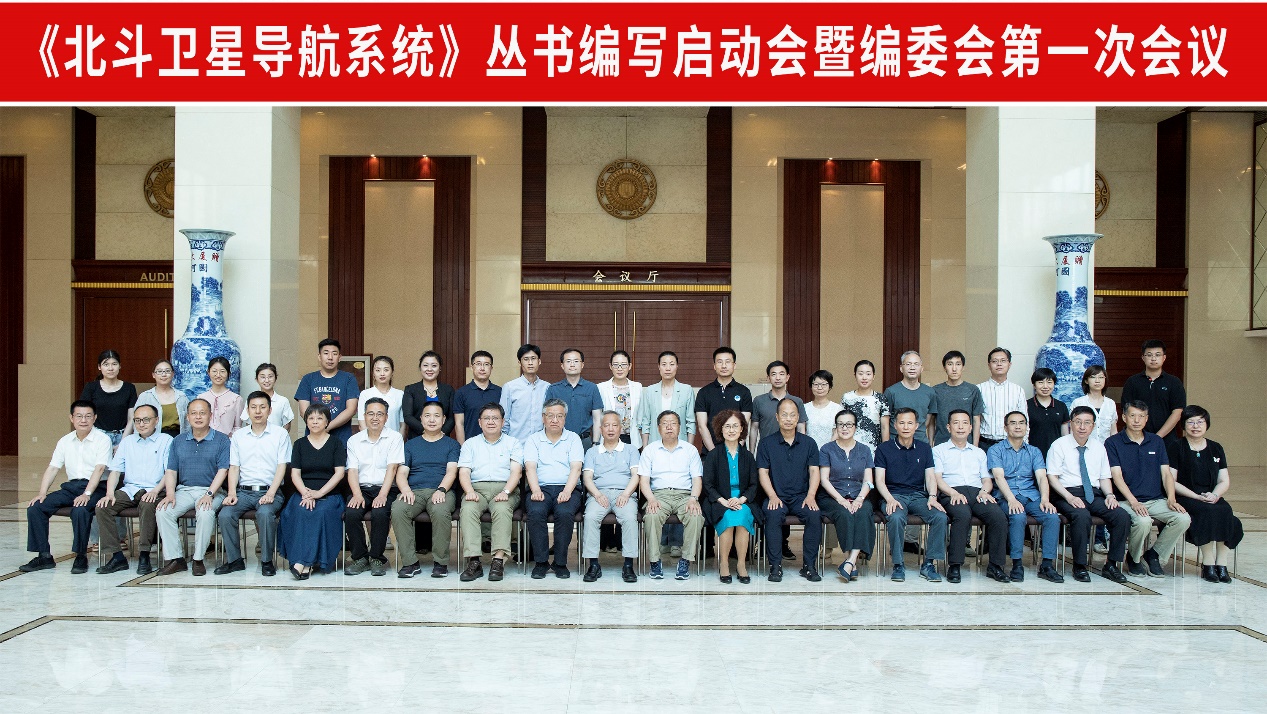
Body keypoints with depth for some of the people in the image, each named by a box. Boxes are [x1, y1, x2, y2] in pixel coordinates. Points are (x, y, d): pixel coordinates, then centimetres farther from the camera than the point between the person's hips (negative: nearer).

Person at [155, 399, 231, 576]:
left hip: (211, 490, -4)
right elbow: (171, 471, 11)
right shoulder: (179, 441, 16)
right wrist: (170, 494, -7)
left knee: (205, 513, -34)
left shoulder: (221, 440, 3)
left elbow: (223, 470, -6)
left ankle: (198, 559, -18)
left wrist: (209, 494, -19)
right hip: (184, 490, 4)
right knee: (163, 511, -22)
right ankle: (175, 558, -14)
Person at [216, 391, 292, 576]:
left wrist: (270, 494, -15)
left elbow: (282, 466, -2)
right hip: (243, 491, 3)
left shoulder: (280, 434, 5)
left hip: (270, 491, -3)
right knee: (225, 514, -24)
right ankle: (234, 560, -7)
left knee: (265, 513, -33)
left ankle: (267, 561, -17)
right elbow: (234, 467, 10)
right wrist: (232, 493, -7)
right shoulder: (238, 436, 15)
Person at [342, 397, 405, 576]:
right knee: (351, 513, -26)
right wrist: (357, 495, -13)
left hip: (385, 489, -2)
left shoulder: (394, 438, 5)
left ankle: (377, 558, -12)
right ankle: (360, 557, -9)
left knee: (380, 513, -31)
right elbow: (352, 470, 4)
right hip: (361, 489, 2)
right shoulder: (354, 440, 13)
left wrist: (382, 495, -18)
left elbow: (392, 468, -6)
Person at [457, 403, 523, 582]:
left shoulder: (512, 443, 17)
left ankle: (499, 560, -40)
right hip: (477, 488, 1)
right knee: (468, 509, -32)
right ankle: (473, 562, -37)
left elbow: (516, 471, 3)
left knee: (502, 509, -35)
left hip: (505, 488, -1)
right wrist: (470, 491, -13)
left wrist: (505, 492, -16)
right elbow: (464, 472, 8)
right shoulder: (470, 443, 21)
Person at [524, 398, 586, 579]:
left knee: (565, 513, -32)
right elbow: (530, 467, 2)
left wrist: (567, 491, -16)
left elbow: (576, 468, 1)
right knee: (536, 512, -32)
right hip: (541, 488, 1)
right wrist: (536, 490, -17)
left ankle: (560, 563, -19)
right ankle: (541, 562, -19)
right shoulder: (533, 439, 17)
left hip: (566, 489, 0)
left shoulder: (573, 438, 15)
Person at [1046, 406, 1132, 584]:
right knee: (1082, 516, -36)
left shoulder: (1098, 447, 17)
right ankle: (1079, 566, -21)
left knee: (1122, 515, -22)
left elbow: (1105, 477, 17)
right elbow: (1052, 477, -5)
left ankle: (1111, 565, -10)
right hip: (1067, 494, -5)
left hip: (1094, 495, 5)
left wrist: (1110, 494, -4)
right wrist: (1070, 497, -19)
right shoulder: (1059, 445, 2)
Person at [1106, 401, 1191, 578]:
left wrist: (1171, 499, -9)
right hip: (1128, 501, -4)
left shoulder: (1156, 442, 16)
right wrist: (1134, 502, -20)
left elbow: (1166, 473, 9)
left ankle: (1154, 554, 0)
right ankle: (1134, 558, -2)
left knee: (1183, 519, -24)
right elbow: (1117, 476, -7)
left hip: (1157, 500, 4)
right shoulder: (1113, 443, 2)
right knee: (1143, 521, -35)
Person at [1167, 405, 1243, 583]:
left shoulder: (1216, 449, 16)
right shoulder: (1176, 448, 3)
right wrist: (1197, 497, -15)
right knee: (1208, 512, -33)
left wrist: (1214, 495, -10)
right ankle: (1208, 564, -25)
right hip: (1184, 499, -4)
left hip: (1212, 498, 4)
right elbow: (1171, 482, -4)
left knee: (1225, 511, -29)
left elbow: (1224, 481, 12)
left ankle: (1221, 564, -25)